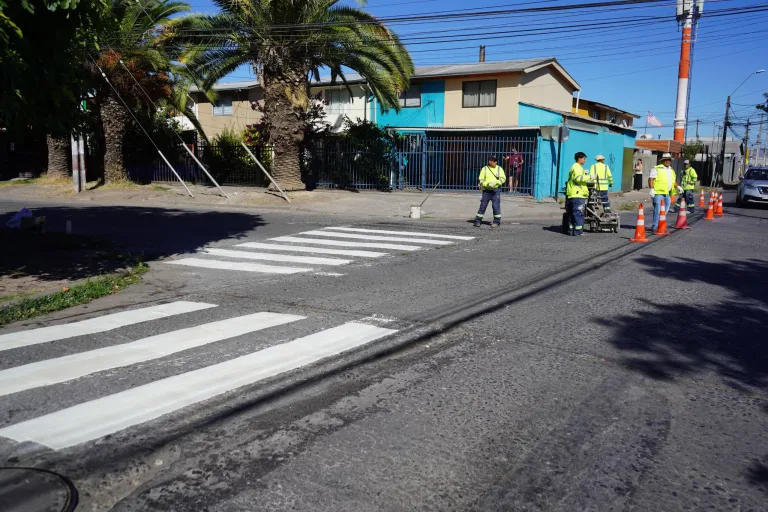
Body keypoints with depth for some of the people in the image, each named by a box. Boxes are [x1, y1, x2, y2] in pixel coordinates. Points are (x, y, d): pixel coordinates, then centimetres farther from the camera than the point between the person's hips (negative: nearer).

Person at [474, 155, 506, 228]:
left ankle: (497, 222, 5)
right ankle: (478, 221, 12)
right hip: (486, 190, 0)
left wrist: (496, 182, -18)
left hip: (496, 190, 0)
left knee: (496, 205, -4)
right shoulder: (484, 169, 3)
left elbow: (503, 178, -2)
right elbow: (480, 180, -1)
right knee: (483, 205, 3)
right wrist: (488, 184, -18)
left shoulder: (499, 169, 5)